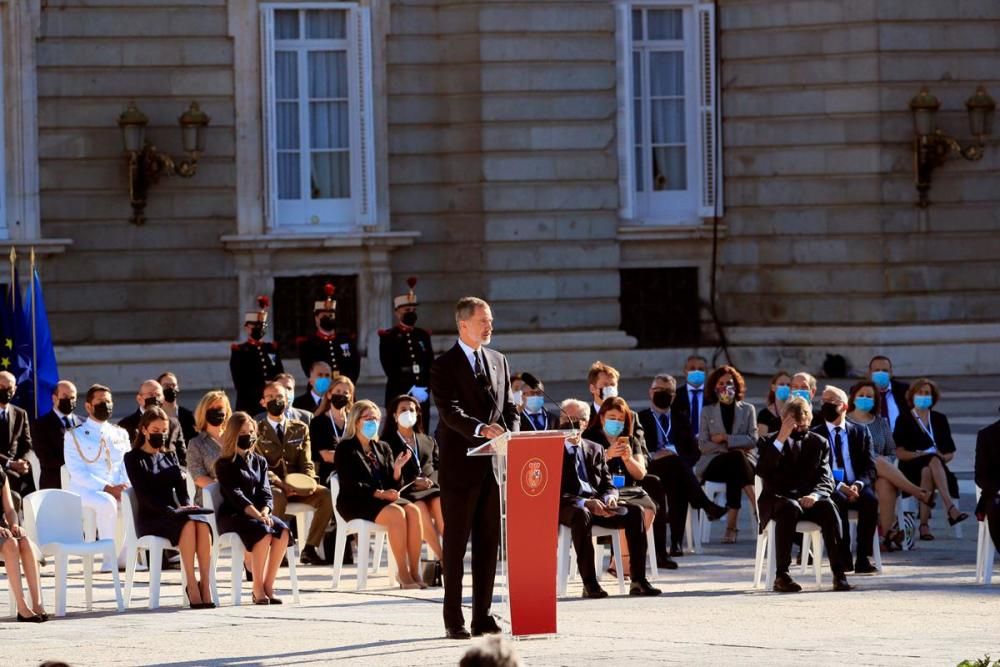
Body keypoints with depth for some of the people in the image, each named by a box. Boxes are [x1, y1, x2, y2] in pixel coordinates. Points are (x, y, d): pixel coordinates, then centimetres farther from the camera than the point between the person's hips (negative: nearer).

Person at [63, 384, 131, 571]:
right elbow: (77, 473, -8)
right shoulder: (74, 436, 3)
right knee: (107, 502, -38)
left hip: (117, 490, 4)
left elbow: (128, 467, 12)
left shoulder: (121, 434, 18)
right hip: (84, 491, -4)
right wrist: (107, 488, -20)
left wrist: (125, 486, -12)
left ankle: (126, 556, -23)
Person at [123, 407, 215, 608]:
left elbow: (180, 487, 15)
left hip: (174, 514, 5)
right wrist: (172, 511, -19)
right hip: (150, 518, -5)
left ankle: (205, 583, -35)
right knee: (188, 523, -35)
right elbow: (143, 494, -8)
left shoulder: (170, 456, 23)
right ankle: (191, 584, -35)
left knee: (202, 524, -30)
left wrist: (187, 505, -8)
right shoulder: (134, 458, 4)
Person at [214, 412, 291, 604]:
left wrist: (264, 512, -14)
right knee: (263, 532, -34)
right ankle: (258, 589, -26)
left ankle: (268, 586, -21)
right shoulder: (224, 464, 0)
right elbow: (235, 495, -12)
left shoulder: (259, 462, 18)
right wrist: (257, 516, -25)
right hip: (232, 515, -5)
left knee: (282, 531, -26)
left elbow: (265, 493, 9)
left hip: (258, 512, 5)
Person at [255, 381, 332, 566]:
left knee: (326, 495, -23)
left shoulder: (300, 428, 16)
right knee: (278, 498, -39)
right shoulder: (257, 430, 5)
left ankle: (309, 549, -16)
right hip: (270, 487, -4)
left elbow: (306, 463, 10)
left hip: (298, 487, 4)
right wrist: (281, 484, -22)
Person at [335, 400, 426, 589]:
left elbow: (394, 485, 14)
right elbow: (349, 484, -10)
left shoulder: (383, 448, 20)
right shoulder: (346, 449, 3)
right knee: (396, 513, -32)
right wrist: (378, 493, -20)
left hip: (384, 498, 6)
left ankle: (414, 571, -29)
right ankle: (403, 573, -31)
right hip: (355, 503, -6)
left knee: (413, 511, -25)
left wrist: (397, 468, -6)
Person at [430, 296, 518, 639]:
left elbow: (509, 408, 16)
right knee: (456, 543, 0)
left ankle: (483, 616, 11)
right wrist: (480, 429, -33)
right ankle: (454, 621, 3)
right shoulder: (444, 366, -4)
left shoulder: (498, 362, 15)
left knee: (489, 543, 6)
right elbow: (450, 412, -17)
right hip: (460, 466, -5)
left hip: (493, 466, 5)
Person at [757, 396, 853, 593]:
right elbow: (763, 472, -10)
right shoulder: (770, 442, 11)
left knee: (829, 507, -32)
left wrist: (815, 495, -19)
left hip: (809, 500, 2)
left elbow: (826, 480, 4)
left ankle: (839, 574, -36)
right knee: (790, 508, -38)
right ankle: (781, 576, -38)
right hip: (778, 500, -2)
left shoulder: (819, 443, 16)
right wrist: (781, 439, -14)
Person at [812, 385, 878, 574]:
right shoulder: (815, 435, 10)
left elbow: (870, 468, 7)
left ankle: (863, 559, -32)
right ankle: (842, 557, -32)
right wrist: (839, 487, -17)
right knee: (837, 501, -36)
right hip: (831, 490, -2)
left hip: (856, 488, 2)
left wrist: (858, 484, -15)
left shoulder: (860, 432, 16)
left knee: (871, 499, -32)